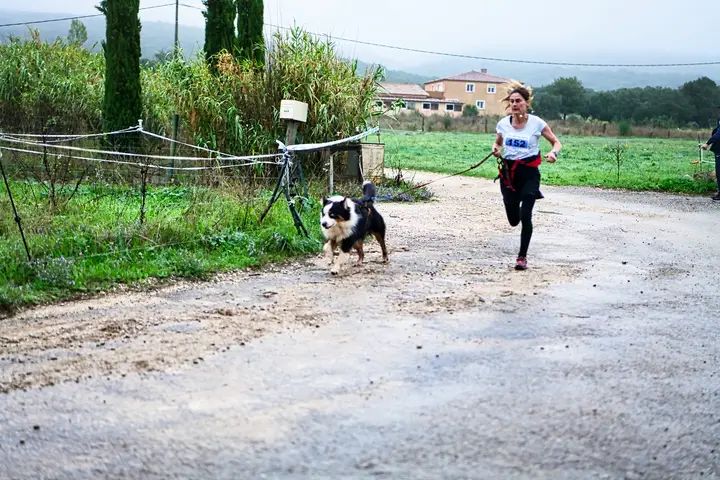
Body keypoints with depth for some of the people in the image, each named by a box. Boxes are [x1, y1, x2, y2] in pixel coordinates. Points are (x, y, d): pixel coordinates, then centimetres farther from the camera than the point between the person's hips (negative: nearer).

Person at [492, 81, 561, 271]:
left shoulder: (536, 123, -9)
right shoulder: (503, 123, 0)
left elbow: (557, 142, 0)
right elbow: (497, 143, 19)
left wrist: (553, 153, -22)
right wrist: (496, 149, -5)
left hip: (529, 173, -4)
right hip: (508, 173, 4)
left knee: (525, 216, -12)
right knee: (513, 220, 9)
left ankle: (522, 256, 6)